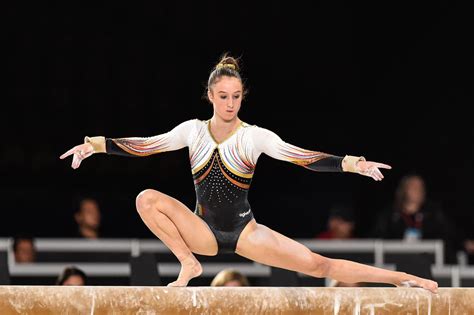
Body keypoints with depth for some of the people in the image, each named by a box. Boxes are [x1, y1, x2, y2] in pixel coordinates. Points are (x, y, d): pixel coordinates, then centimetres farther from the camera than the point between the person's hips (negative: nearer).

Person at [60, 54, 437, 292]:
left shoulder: (255, 136, -8)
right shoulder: (193, 131, -2)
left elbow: (300, 156, -18)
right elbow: (147, 145, -8)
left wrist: (352, 163, -31)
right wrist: (96, 144, -20)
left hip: (245, 231, -2)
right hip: (203, 230, 2)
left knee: (317, 264, -16)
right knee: (147, 199, -22)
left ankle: (403, 279, -13)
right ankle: (188, 264, -12)